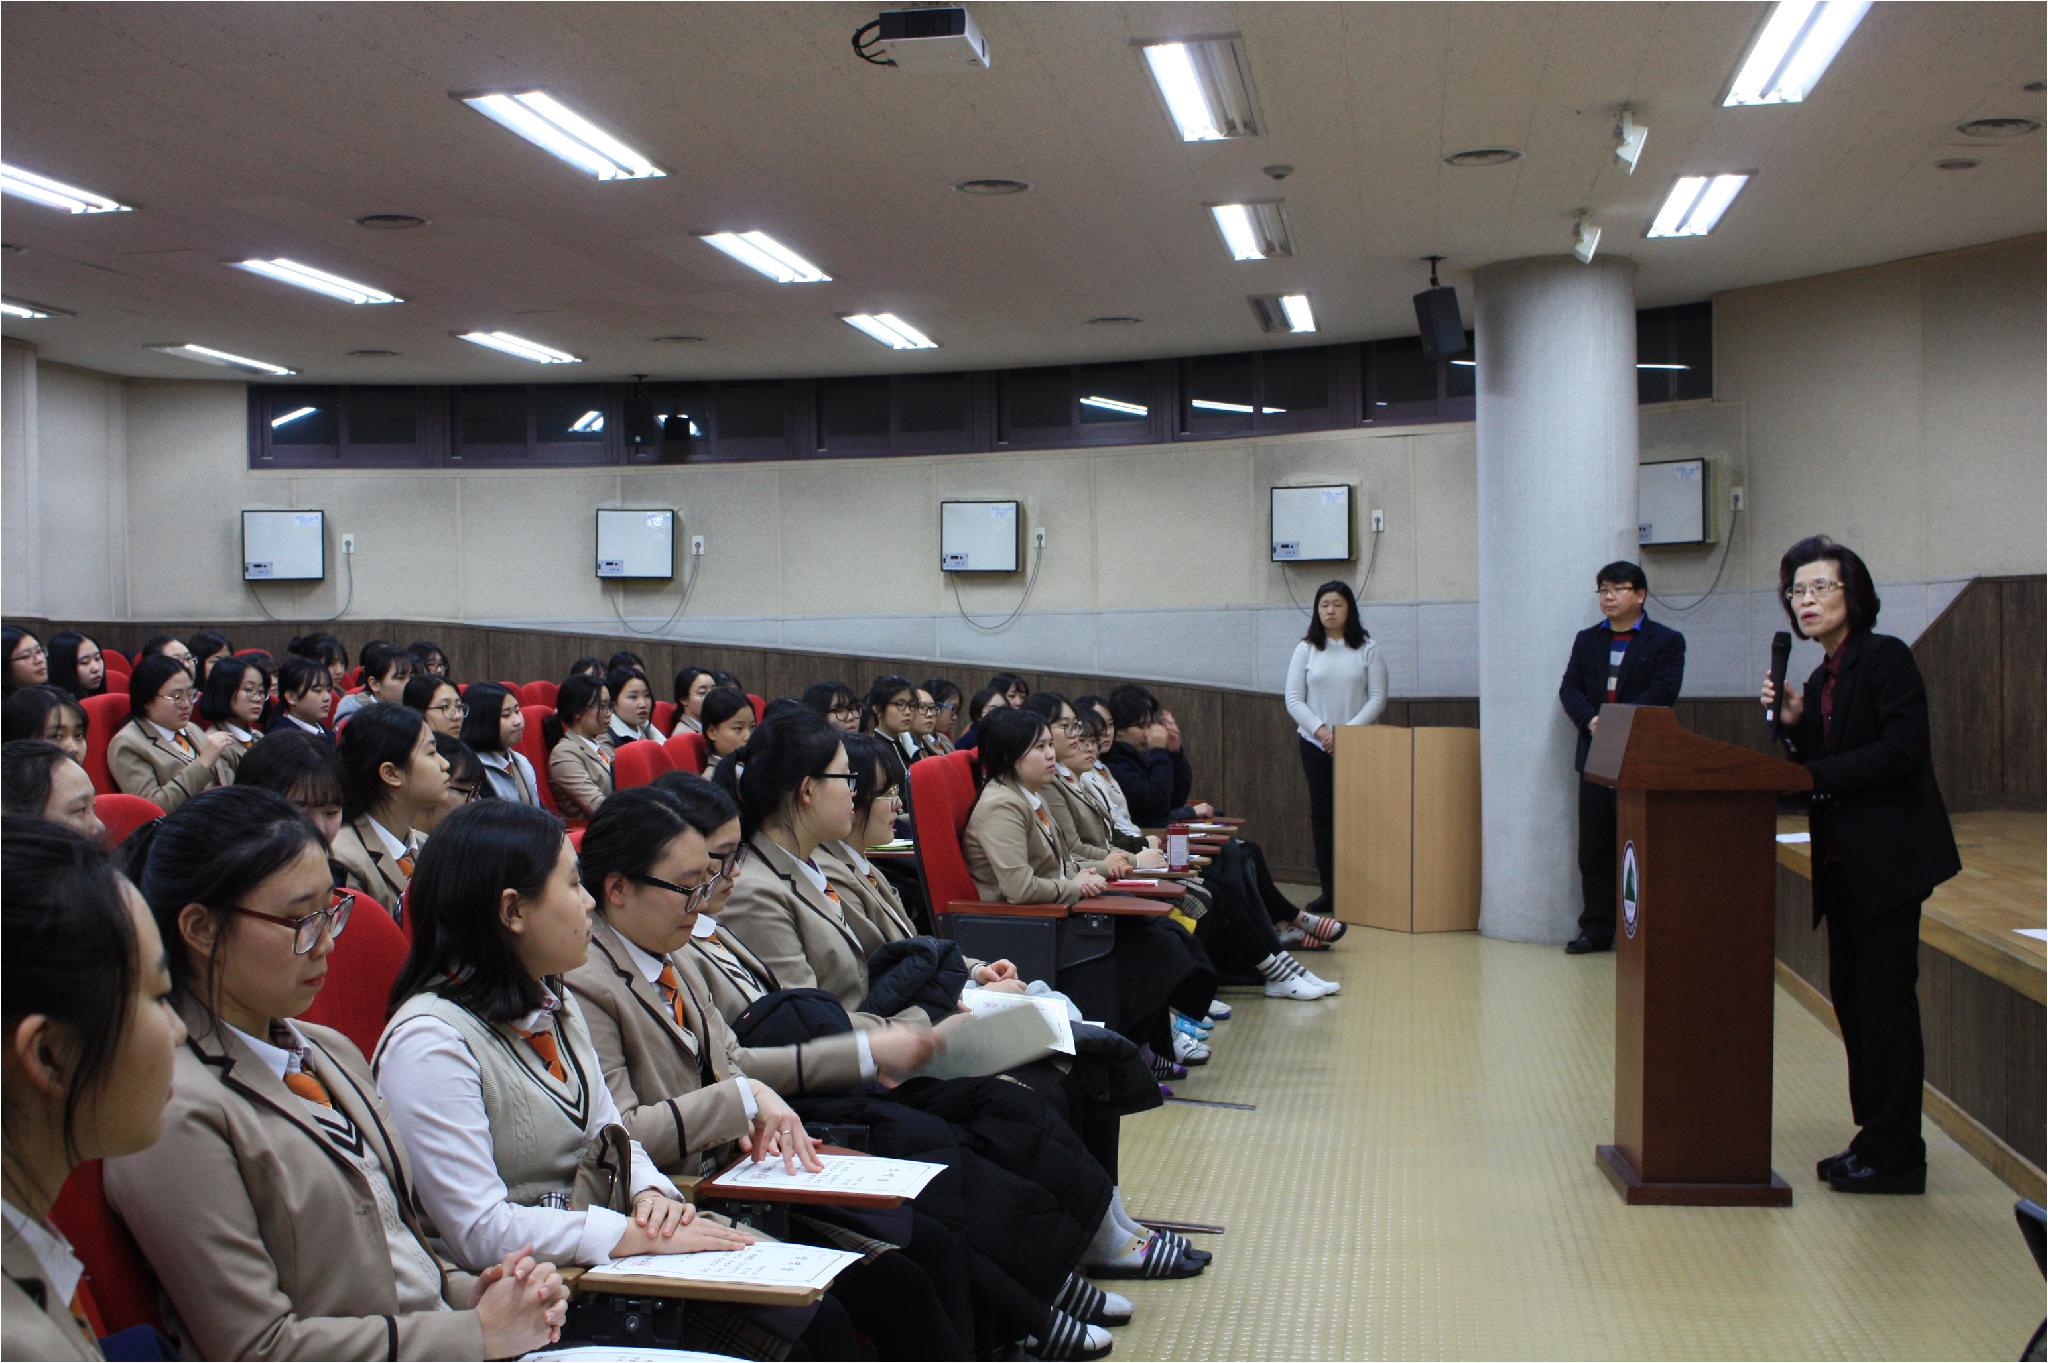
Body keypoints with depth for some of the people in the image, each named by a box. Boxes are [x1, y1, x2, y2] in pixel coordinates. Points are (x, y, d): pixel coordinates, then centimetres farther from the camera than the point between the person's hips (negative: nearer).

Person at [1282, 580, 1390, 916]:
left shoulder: (1367, 649, 2)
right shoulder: (1306, 649, 7)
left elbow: (1378, 698, -3)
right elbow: (1294, 699, 3)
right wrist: (1319, 729, -11)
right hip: (1315, 744, 2)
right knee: (1322, 814, 2)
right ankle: (1329, 889, 8)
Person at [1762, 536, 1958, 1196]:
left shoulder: (1885, 657, -9)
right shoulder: (1821, 678, 15)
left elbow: (1902, 750, -20)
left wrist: (1816, 775, -17)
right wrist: (1792, 723, -1)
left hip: (1888, 854, -9)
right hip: (1845, 860, 9)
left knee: (1884, 997, -5)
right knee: (1851, 996, 11)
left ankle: (1894, 1154, 3)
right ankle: (1875, 1137, 21)